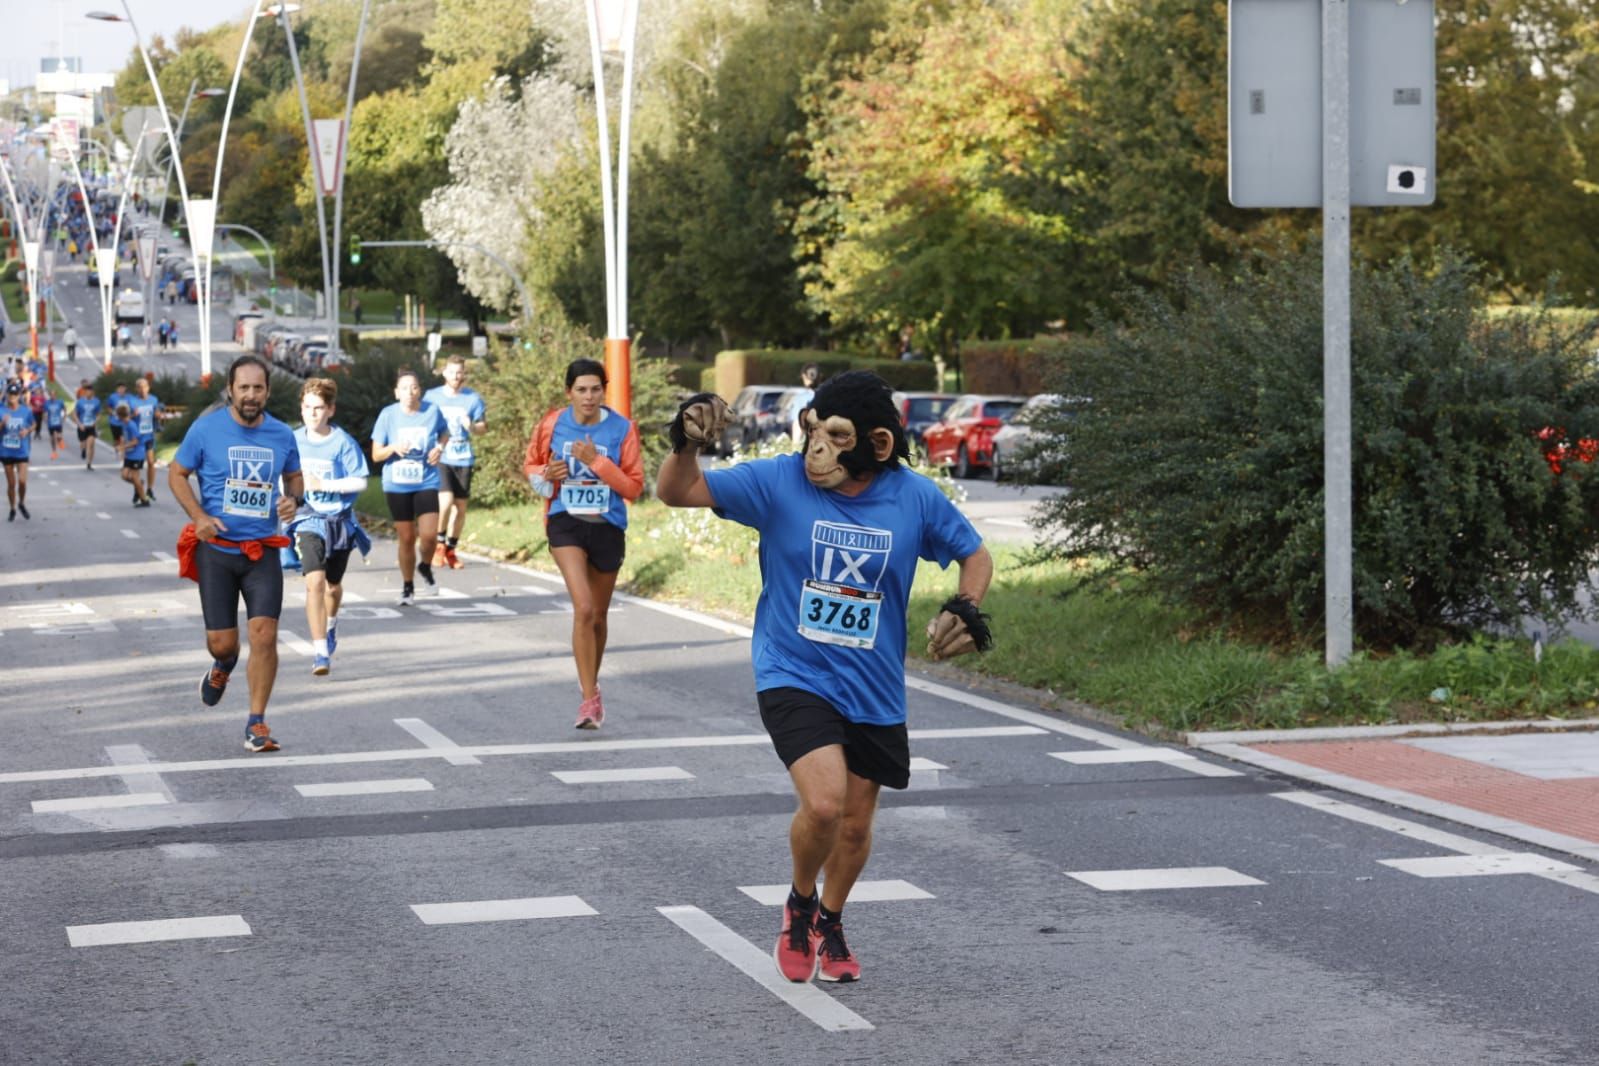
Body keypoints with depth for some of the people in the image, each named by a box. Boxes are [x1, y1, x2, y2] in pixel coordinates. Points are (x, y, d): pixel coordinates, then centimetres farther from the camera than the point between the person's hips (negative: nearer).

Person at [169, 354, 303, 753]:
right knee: (221, 641, 2)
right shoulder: (206, 429, -5)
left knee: (264, 634, -12)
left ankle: (256, 724, -1)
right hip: (216, 550, -1)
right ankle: (223, 666, 42)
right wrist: (198, 517, -12)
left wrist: (293, 499, -4)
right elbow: (176, 473, 2)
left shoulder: (282, 435, 3)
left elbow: (294, 475, 20)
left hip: (263, 551, 1)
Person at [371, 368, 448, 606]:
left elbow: (445, 434, 17)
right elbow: (376, 454, -1)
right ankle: (407, 587, 24)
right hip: (397, 486, 0)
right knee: (406, 538, 5)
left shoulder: (432, 412, -4)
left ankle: (426, 568, 20)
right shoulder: (388, 415, -6)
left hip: (426, 482, 0)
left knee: (429, 535, -13)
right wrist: (393, 448, -21)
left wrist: (440, 447, -5)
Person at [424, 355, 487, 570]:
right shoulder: (432, 397, 3)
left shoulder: (472, 398, 5)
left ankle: (450, 550, 19)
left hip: (463, 459, 2)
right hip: (439, 458, -2)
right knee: (445, 500, -18)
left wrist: (472, 427, -13)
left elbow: (483, 427, 9)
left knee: (460, 506, 5)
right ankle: (439, 545, 2)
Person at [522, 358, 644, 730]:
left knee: (598, 615, 15)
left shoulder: (622, 430, -6)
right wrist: (546, 475, -10)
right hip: (566, 522, -1)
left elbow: (634, 487, -8)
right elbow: (531, 465, 13)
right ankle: (590, 698, -17)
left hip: (608, 527, 1)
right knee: (583, 608, -19)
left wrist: (596, 461, -19)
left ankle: (591, 685, 38)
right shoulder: (552, 425, -4)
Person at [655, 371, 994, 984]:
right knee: (824, 803, -23)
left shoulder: (915, 498, -6)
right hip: (793, 676, -3)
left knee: (855, 825, 14)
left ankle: (830, 923, 44)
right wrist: (686, 444, -31)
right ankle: (799, 906, 9)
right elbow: (676, 493, -10)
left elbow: (974, 554, 10)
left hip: (874, 692, 3)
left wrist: (966, 610, -10)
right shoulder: (780, 482, -11)